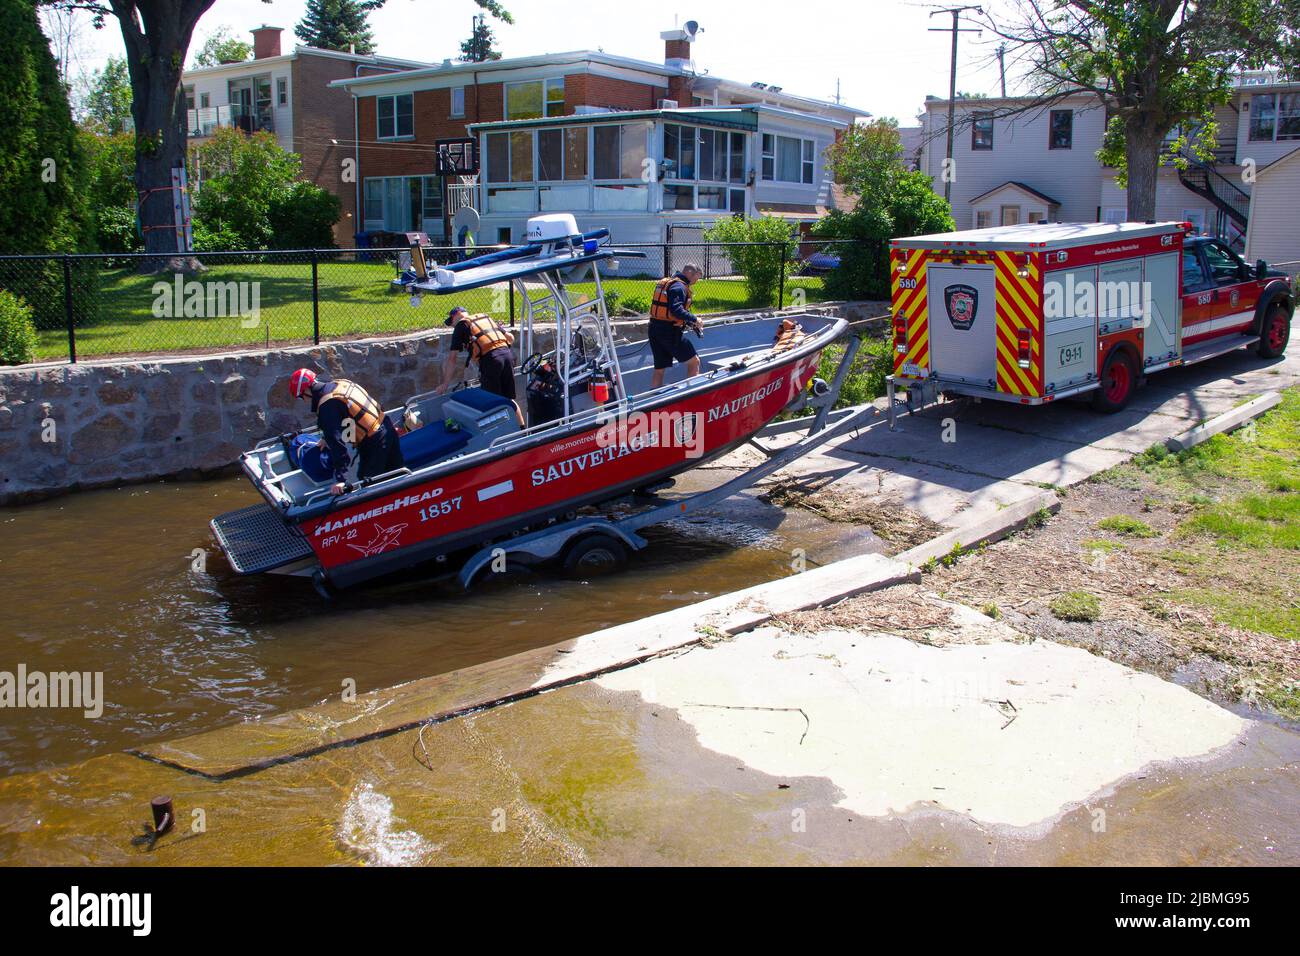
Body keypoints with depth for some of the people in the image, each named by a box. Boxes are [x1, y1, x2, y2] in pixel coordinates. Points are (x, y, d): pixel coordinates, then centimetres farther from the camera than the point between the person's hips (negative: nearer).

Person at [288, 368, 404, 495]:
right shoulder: (340, 383, 7)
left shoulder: (327, 405, -20)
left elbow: (336, 441, -26)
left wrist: (340, 478, -25)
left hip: (374, 443, -9)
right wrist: (326, 438, 38)